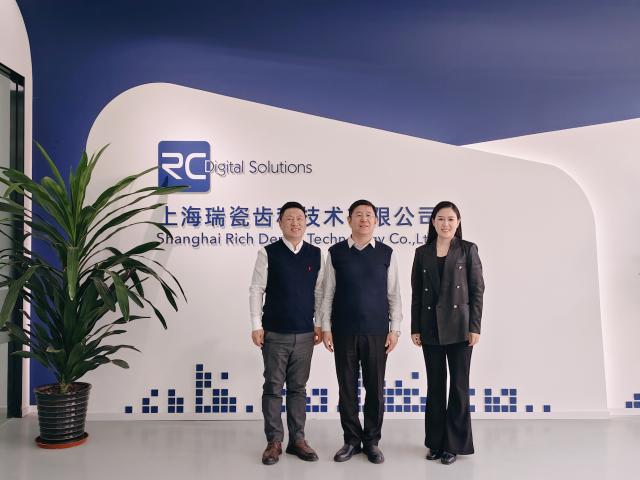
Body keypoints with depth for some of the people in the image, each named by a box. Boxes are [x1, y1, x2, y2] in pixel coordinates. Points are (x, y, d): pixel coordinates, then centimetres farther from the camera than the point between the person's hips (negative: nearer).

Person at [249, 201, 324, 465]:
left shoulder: (316, 254, 4)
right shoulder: (268, 253, -4)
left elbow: (319, 292, 7)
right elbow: (256, 290, -3)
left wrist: (319, 324, 4)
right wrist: (256, 325, -7)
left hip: (305, 334, 2)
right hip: (274, 333, -2)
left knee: (298, 387, 12)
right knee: (273, 387, 6)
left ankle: (297, 439, 24)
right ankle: (274, 441, 19)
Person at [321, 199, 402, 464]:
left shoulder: (386, 253, 3)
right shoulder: (336, 252, 2)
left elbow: (394, 294, 4)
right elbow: (327, 293, 4)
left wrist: (395, 329, -1)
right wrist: (325, 327, -1)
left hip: (376, 332, 0)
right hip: (343, 332, 0)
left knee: (375, 388, 7)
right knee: (347, 387, 8)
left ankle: (372, 441, 23)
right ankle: (352, 440, 24)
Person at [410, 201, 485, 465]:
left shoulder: (468, 250, 0)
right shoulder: (422, 252, 6)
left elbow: (477, 290, -2)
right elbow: (416, 293, 6)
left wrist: (474, 327, -9)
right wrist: (415, 328, 2)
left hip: (459, 326, -2)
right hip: (431, 328, 2)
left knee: (459, 384, 6)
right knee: (435, 384, 10)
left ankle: (454, 443, 18)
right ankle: (436, 442, 22)